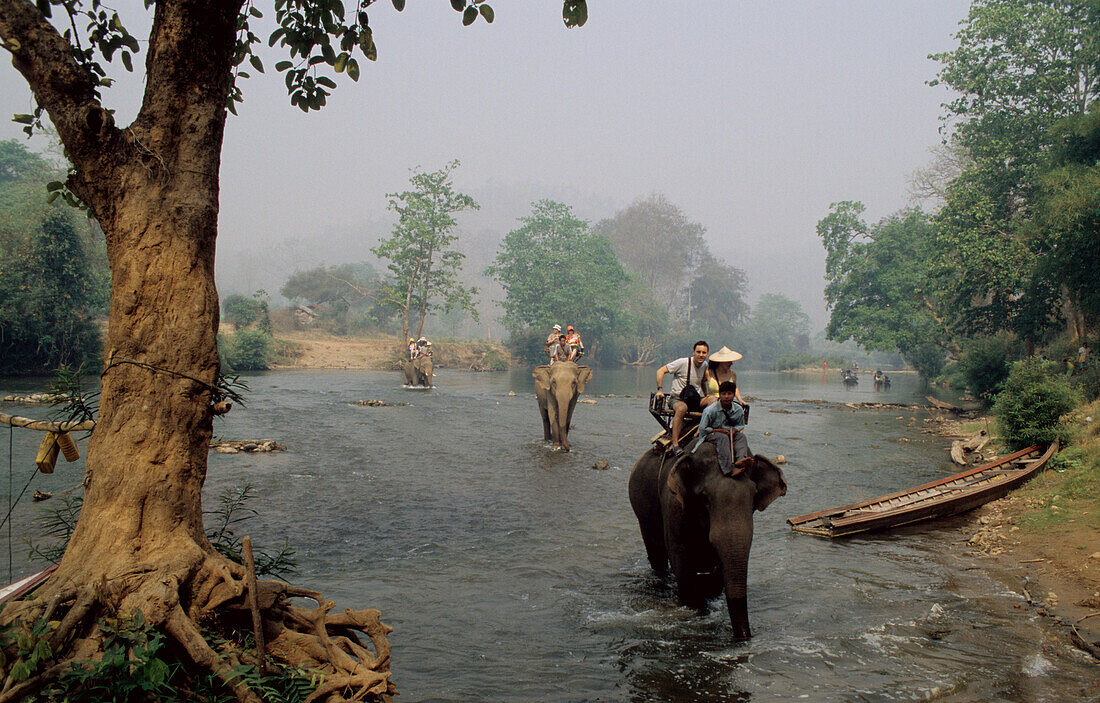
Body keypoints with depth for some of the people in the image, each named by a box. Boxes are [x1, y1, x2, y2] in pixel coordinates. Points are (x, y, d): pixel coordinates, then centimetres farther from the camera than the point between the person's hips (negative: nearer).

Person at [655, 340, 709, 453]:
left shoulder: (705, 365, 8)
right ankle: (675, 444, -41)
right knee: (681, 408, -41)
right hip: (678, 399, -6)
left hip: (697, 400, 6)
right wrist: (660, 389, -19)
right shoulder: (683, 362, -11)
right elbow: (661, 371, -9)